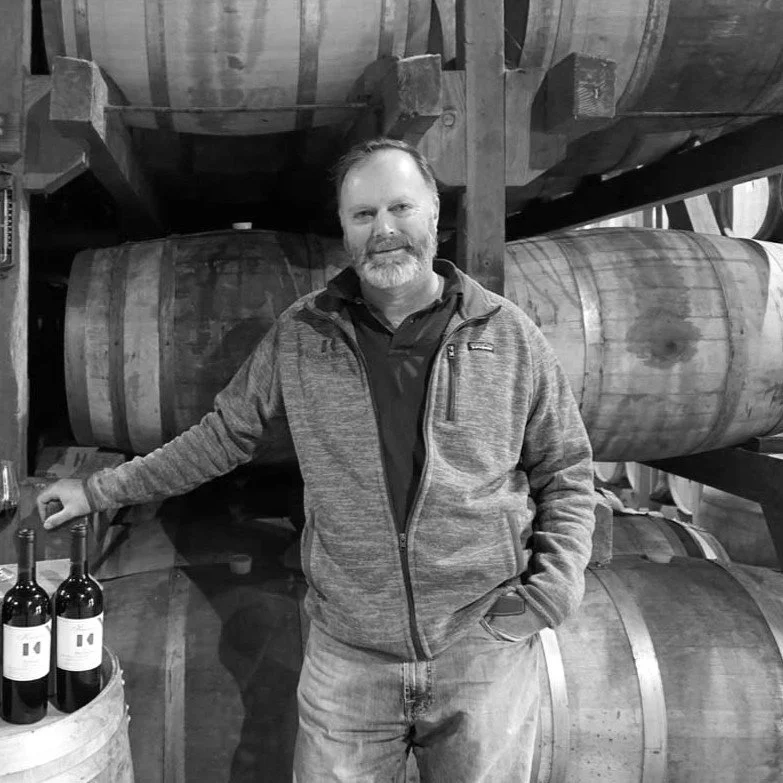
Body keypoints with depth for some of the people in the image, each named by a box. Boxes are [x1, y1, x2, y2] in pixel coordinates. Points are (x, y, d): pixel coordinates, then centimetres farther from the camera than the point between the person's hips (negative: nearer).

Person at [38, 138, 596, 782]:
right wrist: (101, 490, 12)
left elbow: (566, 473, 5)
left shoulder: (510, 338, -5)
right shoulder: (300, 336, -3)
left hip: (485, 655, 0)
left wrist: (560, 576, -9)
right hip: (347, 656, 1)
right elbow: (223, 437, 9)